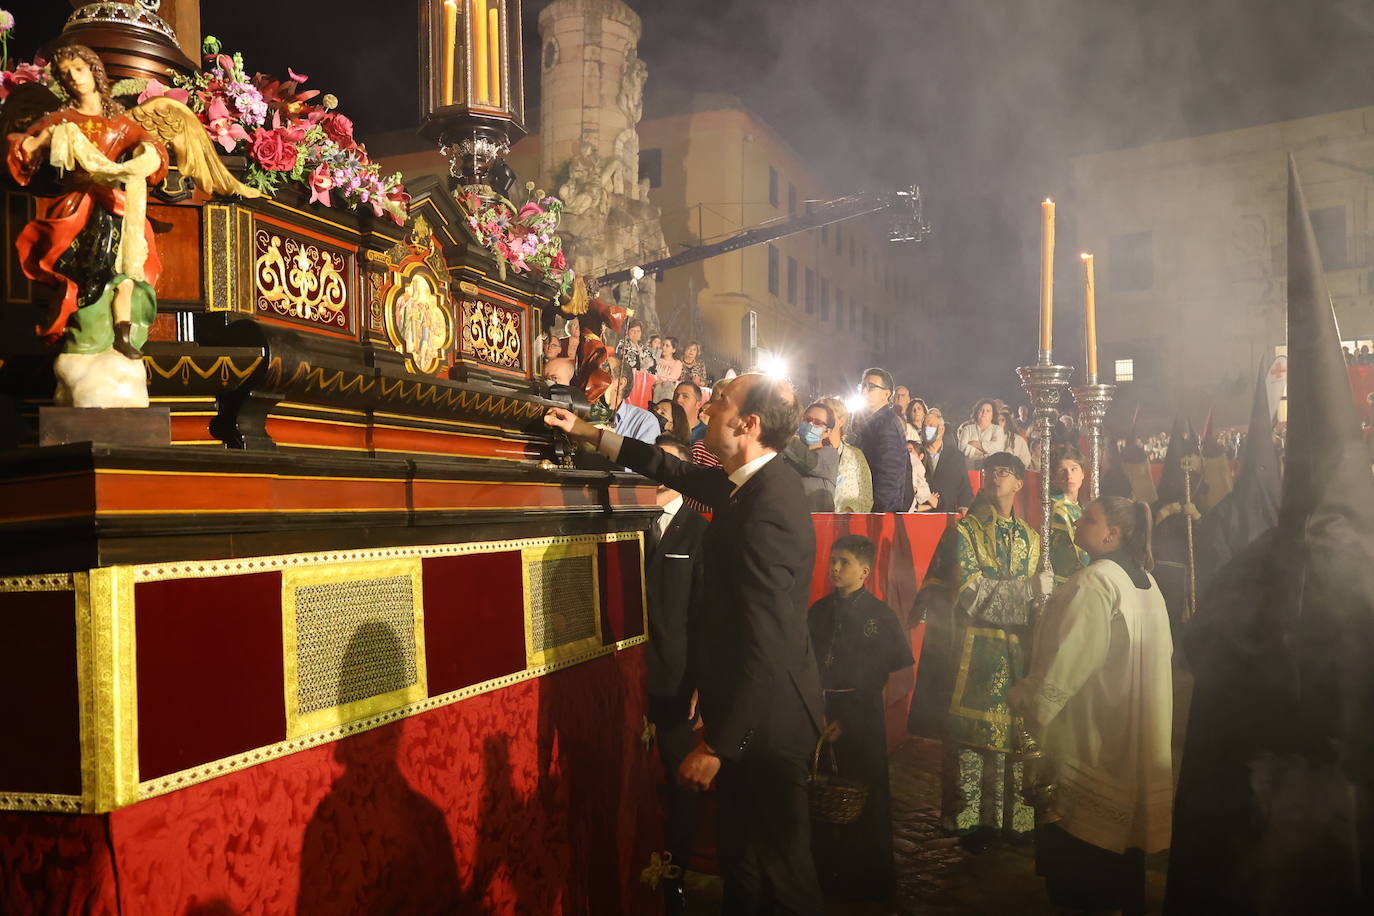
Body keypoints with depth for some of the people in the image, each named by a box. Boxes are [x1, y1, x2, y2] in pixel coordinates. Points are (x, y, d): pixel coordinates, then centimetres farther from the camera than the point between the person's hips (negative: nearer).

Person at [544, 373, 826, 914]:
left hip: (765, 721, -9)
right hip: (750, 711, 9)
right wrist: (587, 432, 24)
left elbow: (764, 643, -28)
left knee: (781, 867, 8)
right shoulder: (752, 483, 3)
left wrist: (716, 745, -22)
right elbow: (673, 470, 21)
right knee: (739, 854, 21)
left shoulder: (768, 506, -26)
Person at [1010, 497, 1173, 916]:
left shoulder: (1094, 582, -20)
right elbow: (1163, 653, 16)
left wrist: (1026, 701, -12)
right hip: (1134, 736, 9)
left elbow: (1066, 661, -23)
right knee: (1123, 830, 18)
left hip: (1092, 734, -9)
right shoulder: (1145, 581, 8)